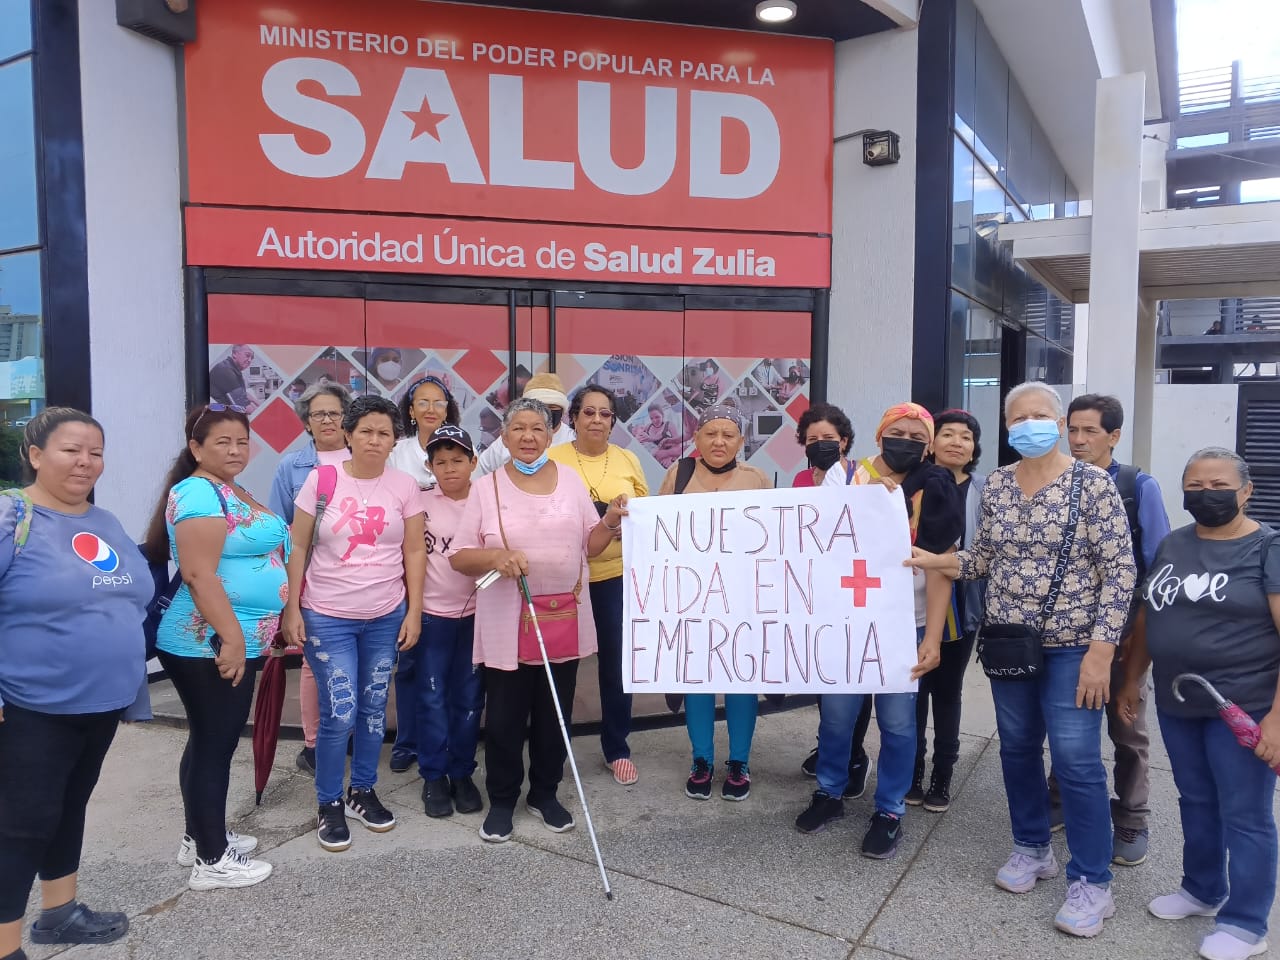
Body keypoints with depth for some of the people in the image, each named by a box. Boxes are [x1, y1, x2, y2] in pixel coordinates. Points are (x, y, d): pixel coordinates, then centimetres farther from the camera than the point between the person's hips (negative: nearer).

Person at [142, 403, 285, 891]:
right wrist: (232, 637, -24)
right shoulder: (199, 493, -17)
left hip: (237, 640, 10)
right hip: (210, 645, -10)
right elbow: (200, 575, -24)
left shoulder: (233, 492, 14)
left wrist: (256, 633, 23)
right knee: (215, 744, 0)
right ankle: (211, 861, 12)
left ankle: (201, 837, 33)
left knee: (212, 741, 19)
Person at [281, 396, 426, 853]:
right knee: (339, 715, -3)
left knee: (373, 709, 13)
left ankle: (363, 791, 32)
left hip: (386, 617, 2)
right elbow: (298, 548, -1)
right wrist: (292, 608, -3)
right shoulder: (321, 479, -6)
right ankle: (329, 804, 18)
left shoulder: (404, 486, -1)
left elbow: (414, 551, 3)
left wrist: (414, 611, 0)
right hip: (327, 617, -2)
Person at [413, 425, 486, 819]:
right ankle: (434, 776, 21)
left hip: (475, 615, 1)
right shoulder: (420, 503, -1)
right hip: (431, 614, 0)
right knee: (431, 697, 7)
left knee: (469, 698, 9)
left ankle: (462, 773, 24)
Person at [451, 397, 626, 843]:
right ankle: (502, 799, 26)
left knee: (555, 713, 13)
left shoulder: (571, 480, 5)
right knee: (505, 716, 7)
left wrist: (611, 521, -10)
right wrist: (495, 557, -21)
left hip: (565, 616, 2)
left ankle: (544, 793, 32)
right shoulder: (485, 487, -1)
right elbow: (459, 556, -2)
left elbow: (589, 546, 8)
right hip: (507, 622, -2)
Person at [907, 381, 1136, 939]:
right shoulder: (996, 486, 4)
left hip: (1072, 647, -5)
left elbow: (1119, 571, -12)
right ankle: (1032, 849, 34)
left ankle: (1091, 883, 13)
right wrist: (932, 560, -5)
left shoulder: (1092, 484, -10)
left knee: (1076, 761, -3)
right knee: (1017, 748, 14)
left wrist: (1100, 649, -16)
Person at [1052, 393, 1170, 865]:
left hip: (1122, 630, -2)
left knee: (1127, 732, 13)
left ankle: (1131, 825, 27)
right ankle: (1059, 803, 33)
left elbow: (1157, 564, -7)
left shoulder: (1139, 487, -8)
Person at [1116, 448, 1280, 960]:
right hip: (1176, 704, 6)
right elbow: (1147, 615, 14)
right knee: (1196, 803, 18)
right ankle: (1201, 889, 36)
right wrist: (1131, 679, 14)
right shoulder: (1172, 546, 7)